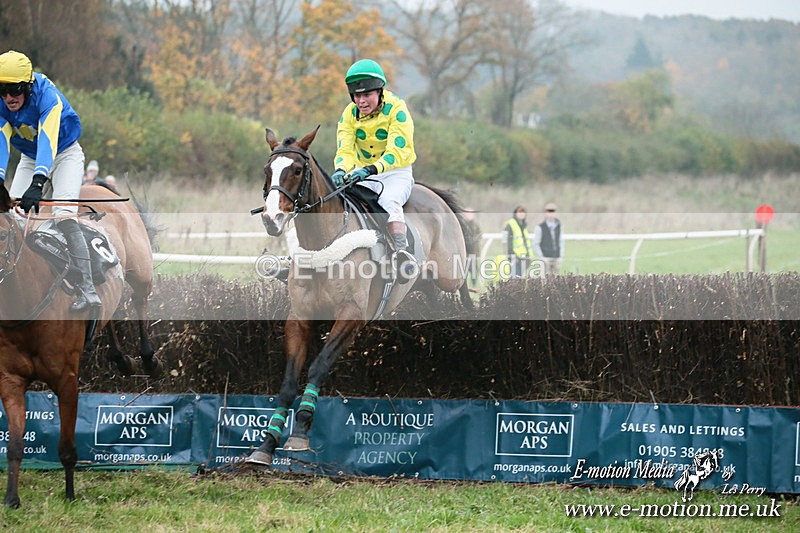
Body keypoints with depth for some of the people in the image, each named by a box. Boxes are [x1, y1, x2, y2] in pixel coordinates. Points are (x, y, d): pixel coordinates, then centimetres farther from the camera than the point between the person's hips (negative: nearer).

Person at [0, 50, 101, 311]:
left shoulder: (47, 95, -34)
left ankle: (88, 291, -27)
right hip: (30, 159, 5)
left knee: (64, 216, -25)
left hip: (65, 154, -5)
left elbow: (47, 141, -46)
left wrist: (37, 183, -60)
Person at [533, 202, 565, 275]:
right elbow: (535, 244, -3)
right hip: (546, 259, -4)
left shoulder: (558, 226, 8)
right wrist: (541, 257, -9)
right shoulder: (540, 228, -6)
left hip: (557, 260, 4)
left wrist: (561, 256, 7)